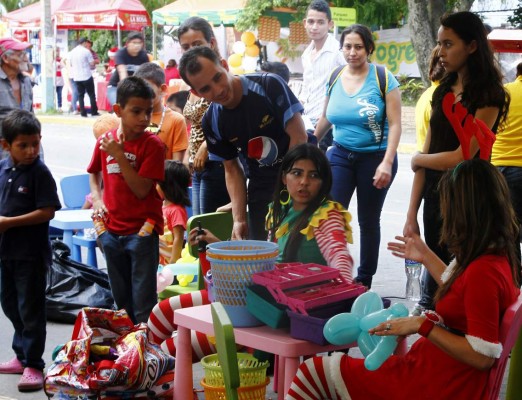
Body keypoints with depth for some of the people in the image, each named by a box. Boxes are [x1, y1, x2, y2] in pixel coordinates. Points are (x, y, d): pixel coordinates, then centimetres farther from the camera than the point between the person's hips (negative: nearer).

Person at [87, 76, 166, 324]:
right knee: (121, 298, 18)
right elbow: (94, 173, 20)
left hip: (142, 231, -5)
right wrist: (97, 199, 3)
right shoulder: (104, 141, 2)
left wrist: (119, 155, -21)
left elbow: (142, 190, -18)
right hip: (112, 230, 5)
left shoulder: (152, 145, -12)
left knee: (143, 301, -1)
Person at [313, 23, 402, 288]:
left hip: (374, 157, -3)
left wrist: (387, 163, -20)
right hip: (341, 154, 3)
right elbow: (326, 118, 16)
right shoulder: (335, 79, 2)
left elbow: (394, 124, -12)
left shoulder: (383, 78, -10)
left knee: (368, 221, 8)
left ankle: (364, 281, 21)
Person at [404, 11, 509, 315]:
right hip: (434, 198, 6)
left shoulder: (488, 97, -10)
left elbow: (461, 157, -17)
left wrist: (418, 160, 1)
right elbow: (427, 154, 8)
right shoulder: (444, 92, 10)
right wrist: (411, 215, 5)